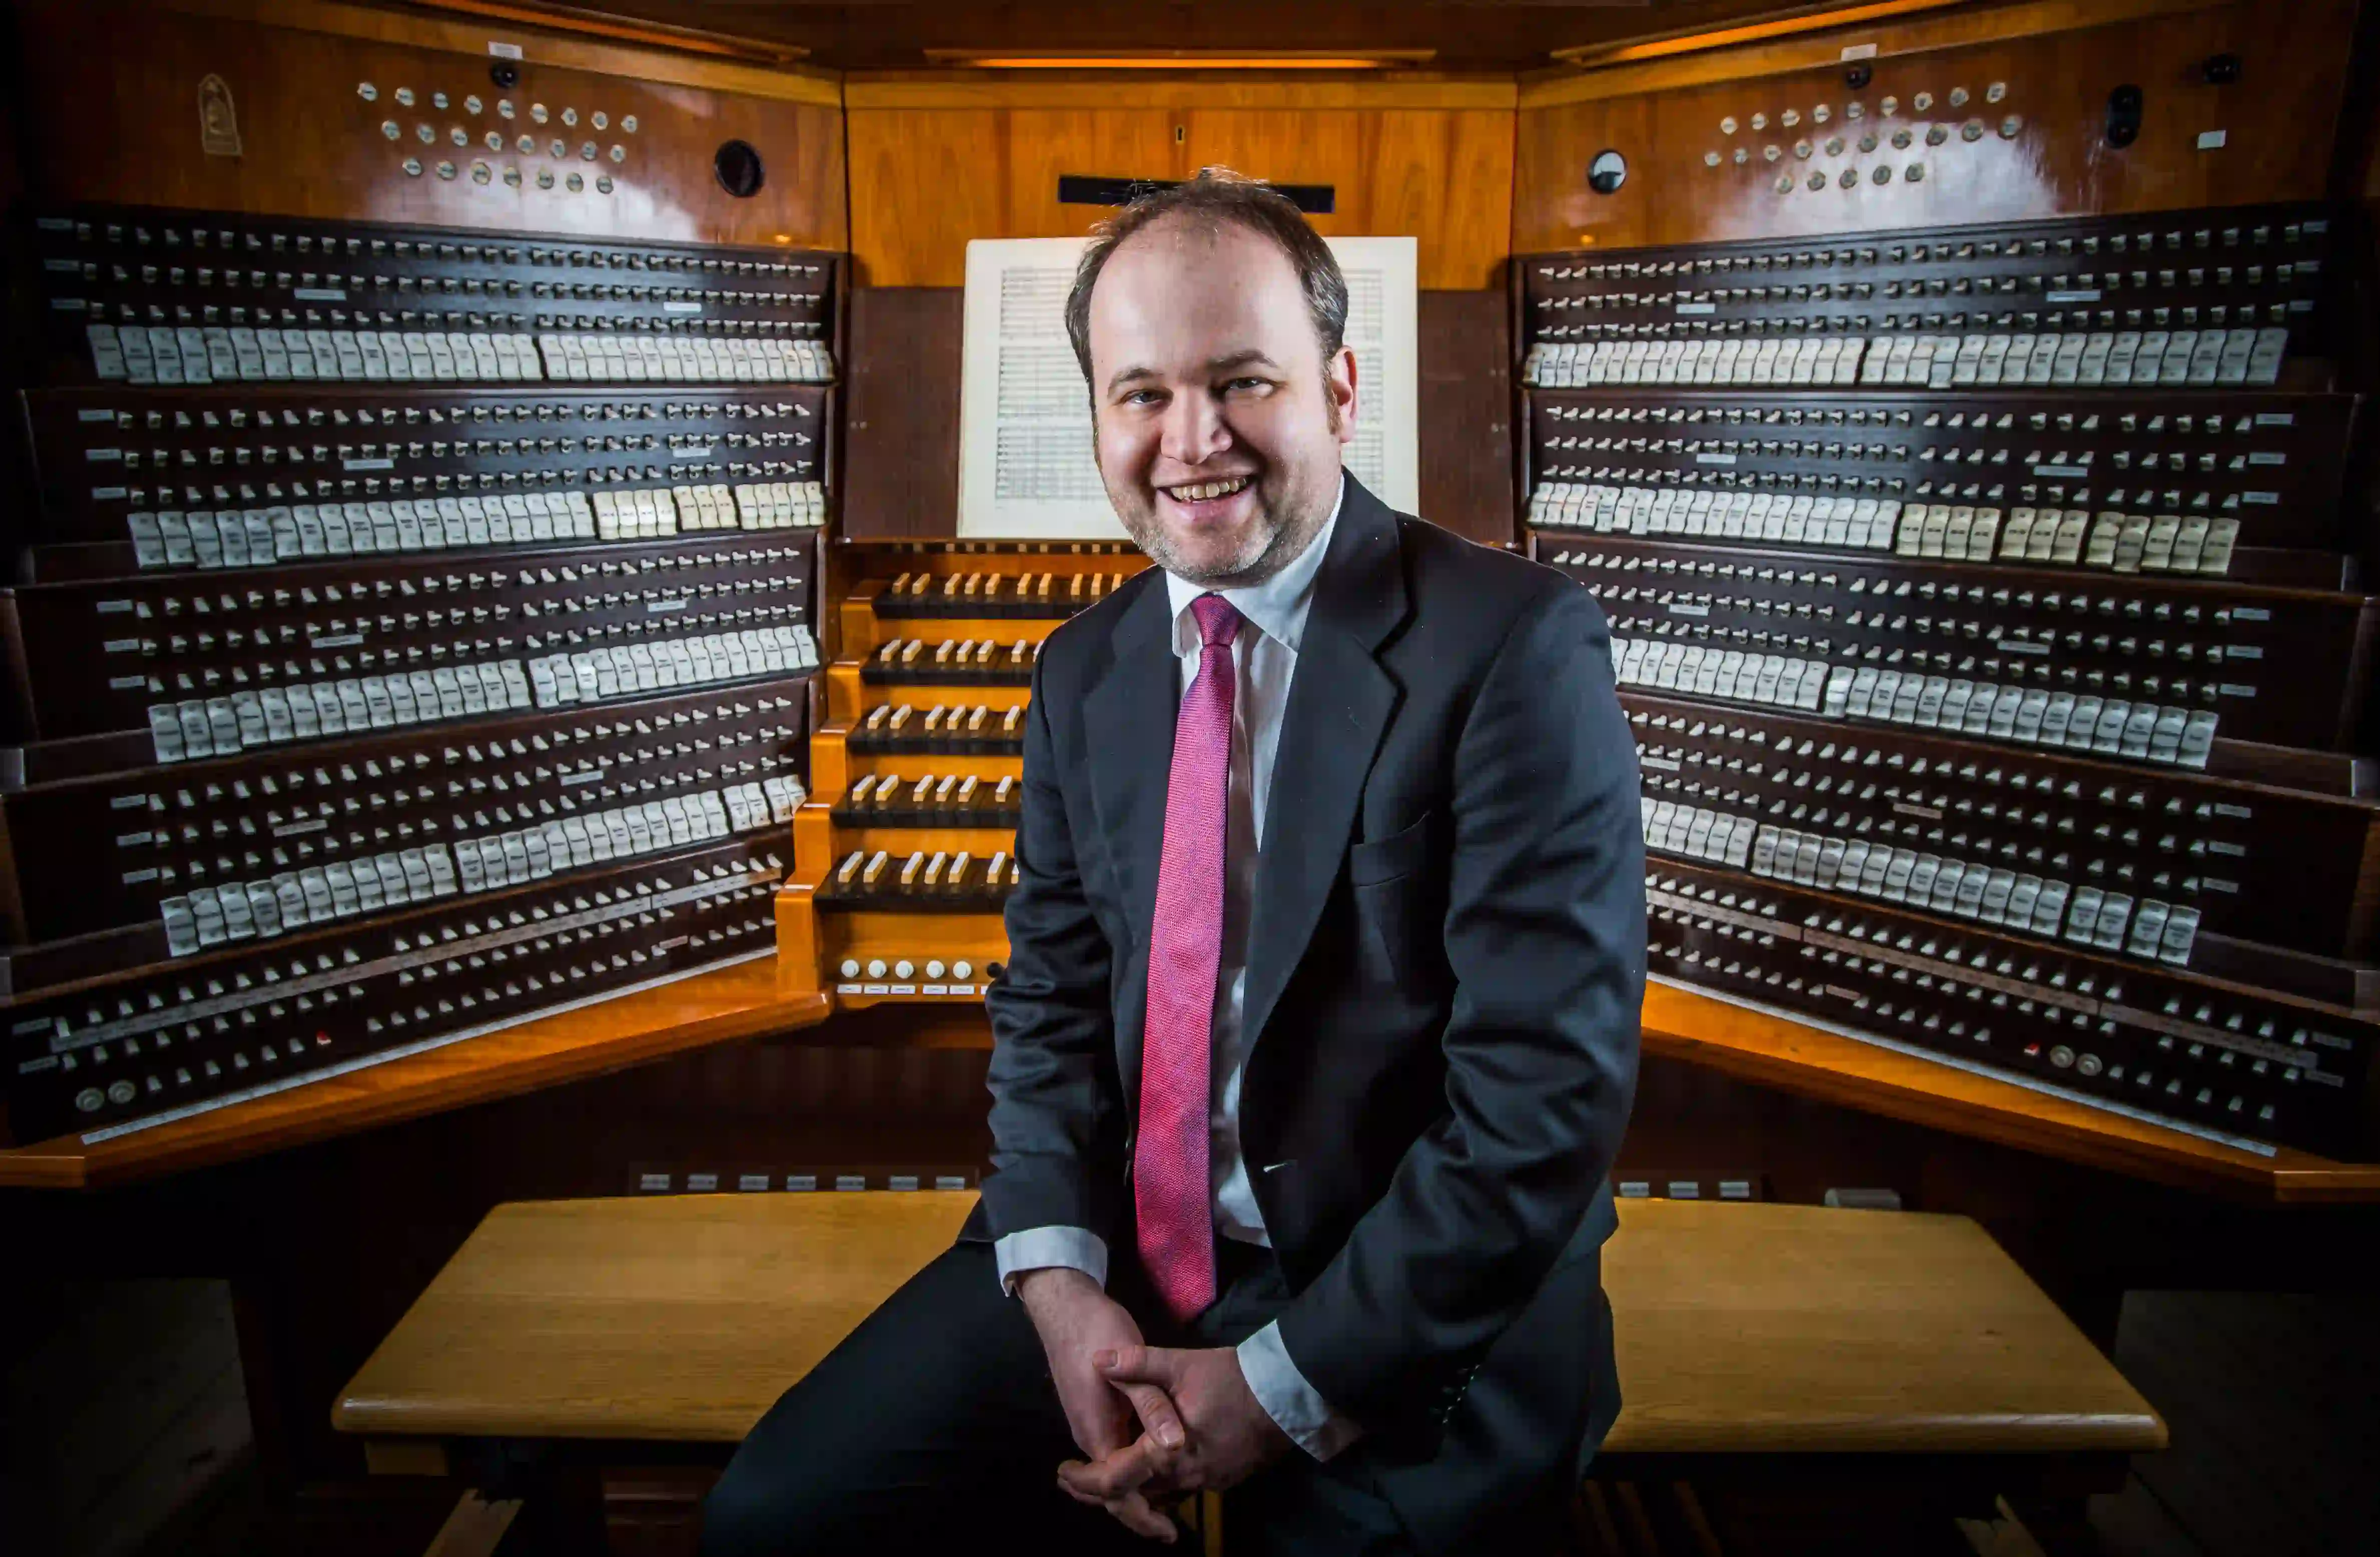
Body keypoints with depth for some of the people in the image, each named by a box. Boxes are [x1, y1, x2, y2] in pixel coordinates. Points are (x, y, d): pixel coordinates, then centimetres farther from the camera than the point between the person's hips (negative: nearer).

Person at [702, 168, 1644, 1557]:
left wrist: (1288, 1386, -16)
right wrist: (1059, 1277, -8)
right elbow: (1051, 1000, 7)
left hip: (1412, 1320, -4)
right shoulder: (1085, 670, 4)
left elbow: (1549, 1089, -19)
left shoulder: (1518, 645, -16)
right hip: (1118, 1262, 5)